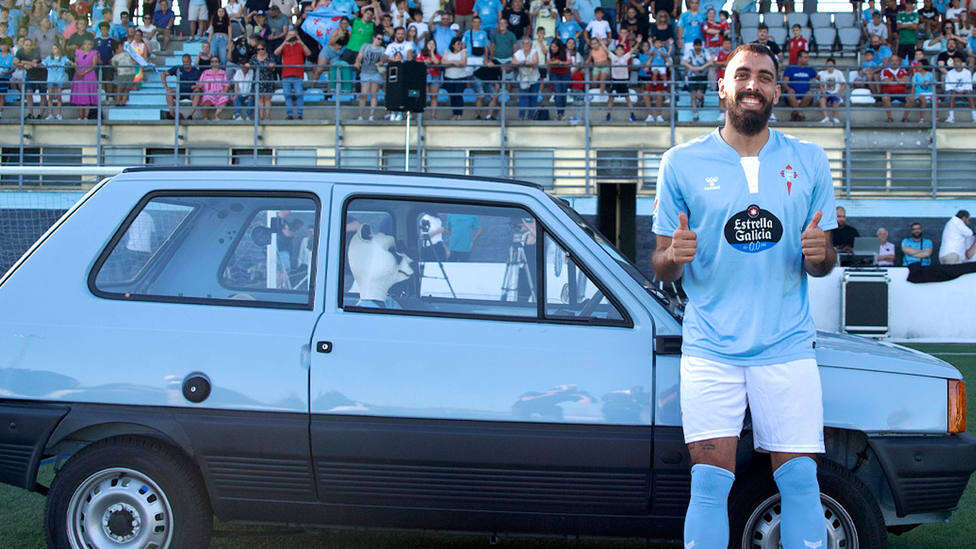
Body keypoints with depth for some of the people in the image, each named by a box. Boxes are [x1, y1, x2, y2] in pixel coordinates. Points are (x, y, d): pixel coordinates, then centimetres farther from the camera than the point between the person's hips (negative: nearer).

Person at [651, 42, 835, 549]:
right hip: (710, 349, -1)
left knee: (799, 481, -3)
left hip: (787, 346, 1)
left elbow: (821, 264, 12)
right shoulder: (683, 163, 5)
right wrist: (673, 256, -16)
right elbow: (661, 268, 8)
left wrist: (819, 253, -12)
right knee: (711, 484, -7)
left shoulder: (809, 161, 8)